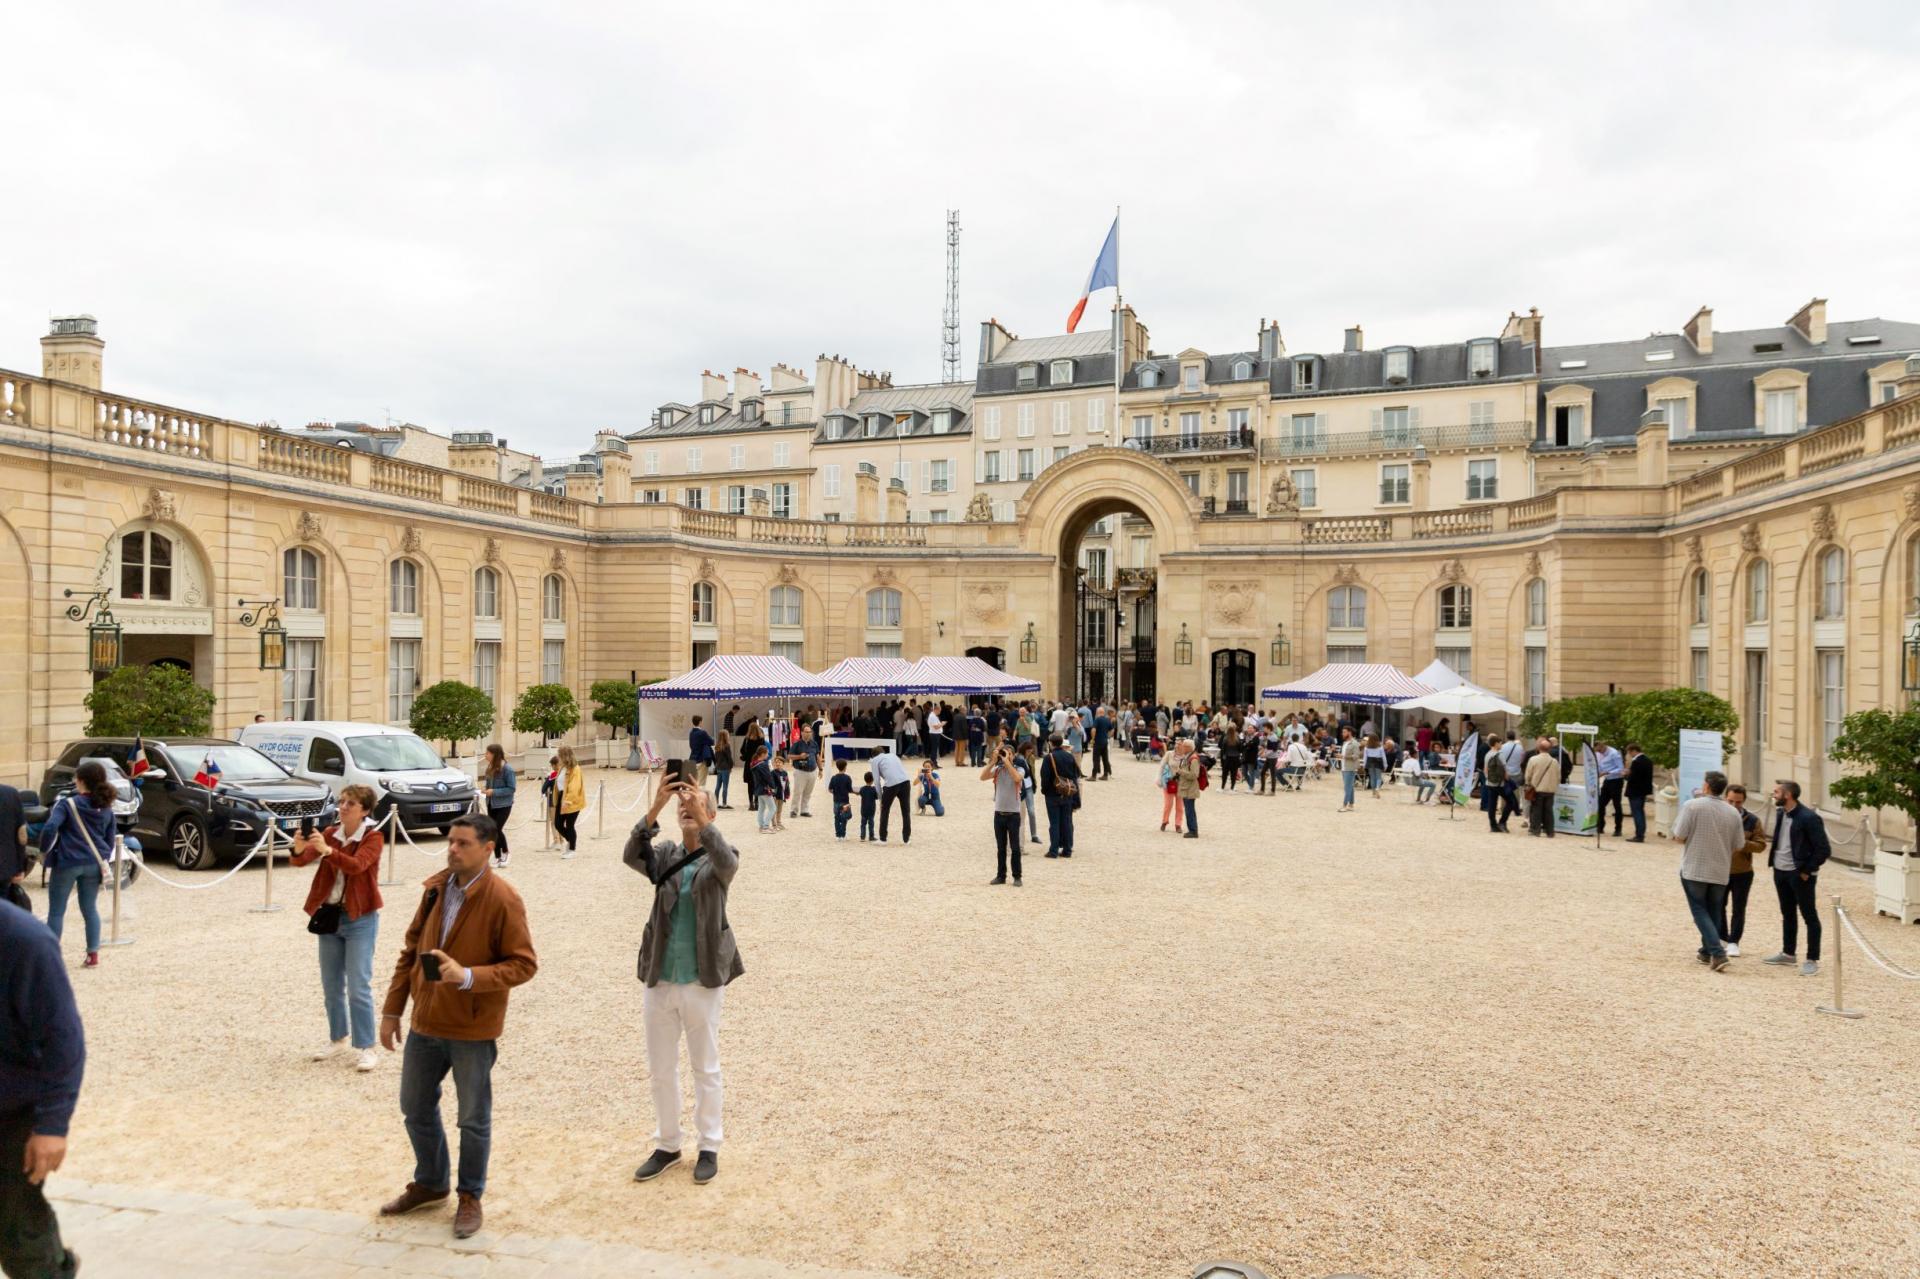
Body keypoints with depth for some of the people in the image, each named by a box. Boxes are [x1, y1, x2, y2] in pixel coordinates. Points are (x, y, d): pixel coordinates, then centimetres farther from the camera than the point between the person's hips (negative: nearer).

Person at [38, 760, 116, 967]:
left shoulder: (67, 804, -9)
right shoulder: (107, 809, 6)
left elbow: (50, 828, -21)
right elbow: (110, 841, 10)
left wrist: (45, 849, -4)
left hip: (67, 862, -4)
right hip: (94, 864, 4)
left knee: (56, 911, 6)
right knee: (90, 908, 12)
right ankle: (93, 954, 10)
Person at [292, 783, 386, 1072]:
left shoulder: (374, 837, -11)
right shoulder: (330, 833, 3)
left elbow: (356, 865, -29)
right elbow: (300, 860, -11)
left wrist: (327, 850, -44)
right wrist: (299, 849, -34)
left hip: (360, 918, -5)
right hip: (328, 915, 6)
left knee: (358, 987, -6)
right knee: (331, 985, 15)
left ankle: (366, 1048, 1)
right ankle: (337, 1038, 32)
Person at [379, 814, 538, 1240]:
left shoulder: (503, 900, -19)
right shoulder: (436, 887, 0)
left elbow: (524, 964, -17)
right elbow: (410, 949, 9)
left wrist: (468, 976, -29)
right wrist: (392, 1010, 8)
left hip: (473, 1029, -6)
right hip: (425, 1022, 6)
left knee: (473, 1119, 9)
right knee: (415, 1108, 20)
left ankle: (470, 1197, 29)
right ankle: (430, 1182, 42)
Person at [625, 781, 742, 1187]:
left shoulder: (718, 859, -6)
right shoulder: (664, 855, 1)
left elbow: (727, 863, -30)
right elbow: (632, 856, -20)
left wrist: (702, 819, -41)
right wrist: (655, 809, -34)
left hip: (703, 982, -3)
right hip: (658, 979, 3)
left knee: (706, 1068, 10)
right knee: (660, 1069, 14)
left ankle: (709, 1147, 25)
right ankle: (666, 1145, 31)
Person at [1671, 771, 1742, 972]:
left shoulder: (1692, 805, -12)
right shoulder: (1733, 812, 1)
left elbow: (1679, 837, -14)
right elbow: (1738, 846, 6)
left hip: (1694, 870, -4)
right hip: (1720, 872, 4)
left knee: (1700, 911, 3)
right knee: (1714, 912, 18)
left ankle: (1717, 952, -12)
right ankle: (1707, 952, 25)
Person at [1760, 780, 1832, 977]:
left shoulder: (1809, 818, -17)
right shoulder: (1780, 813, 7)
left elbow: (1824, 850, -16)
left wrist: (1807, 871, -14)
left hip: (1800, 874, -8)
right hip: (1780, 872, 8)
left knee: (1810, 917, 3)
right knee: (1787, 914, 18)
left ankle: (1812, 960, 9)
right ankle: (1787, 955, 29)